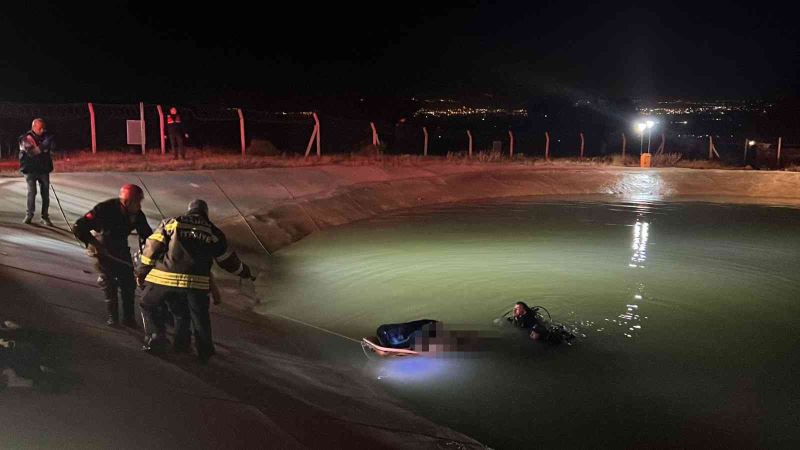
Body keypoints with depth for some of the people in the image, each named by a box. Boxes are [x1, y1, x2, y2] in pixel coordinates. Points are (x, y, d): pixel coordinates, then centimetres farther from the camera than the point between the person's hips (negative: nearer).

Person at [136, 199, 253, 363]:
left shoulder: (171, 223, 9)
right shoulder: (214, 233, 12)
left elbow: (152, 247, 3)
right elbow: (228, 260, 19)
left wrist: (141, 271, 10)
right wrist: (244, 272, 34)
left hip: (165, 276, -1)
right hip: (196, 282, 1)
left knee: (148, 305, 23)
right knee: (200, 317, 19)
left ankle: (156, 338, 13)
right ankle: (205, 351, 23)